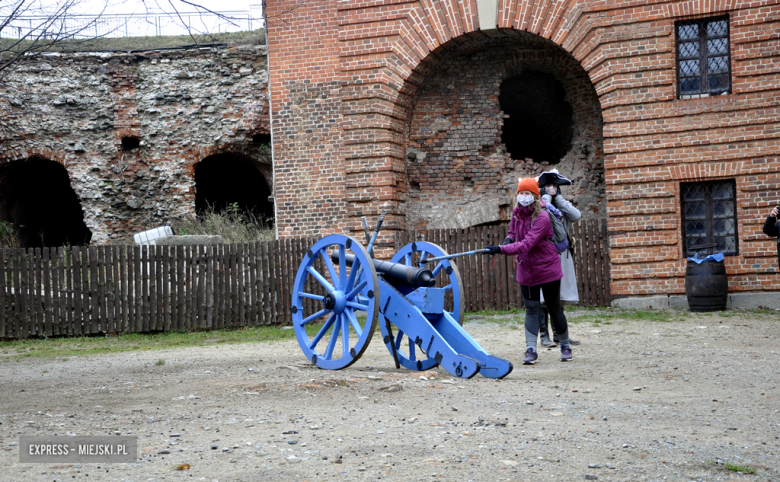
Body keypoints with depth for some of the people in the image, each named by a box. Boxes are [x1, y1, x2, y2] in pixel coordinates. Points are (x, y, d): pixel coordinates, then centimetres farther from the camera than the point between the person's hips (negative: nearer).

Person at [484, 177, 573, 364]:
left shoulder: (542, 217, -22)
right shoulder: (517, 213, 0)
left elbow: (526, 244, -31)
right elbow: (513, 232, 21)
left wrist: (501, 249, -41)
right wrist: (509, 239, -5)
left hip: (547, 268, -5)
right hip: (526, 270, 5)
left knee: (554, 307, 6)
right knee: (531, 308, 0)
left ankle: (565, 345, 23)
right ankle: (531, 349, -2)